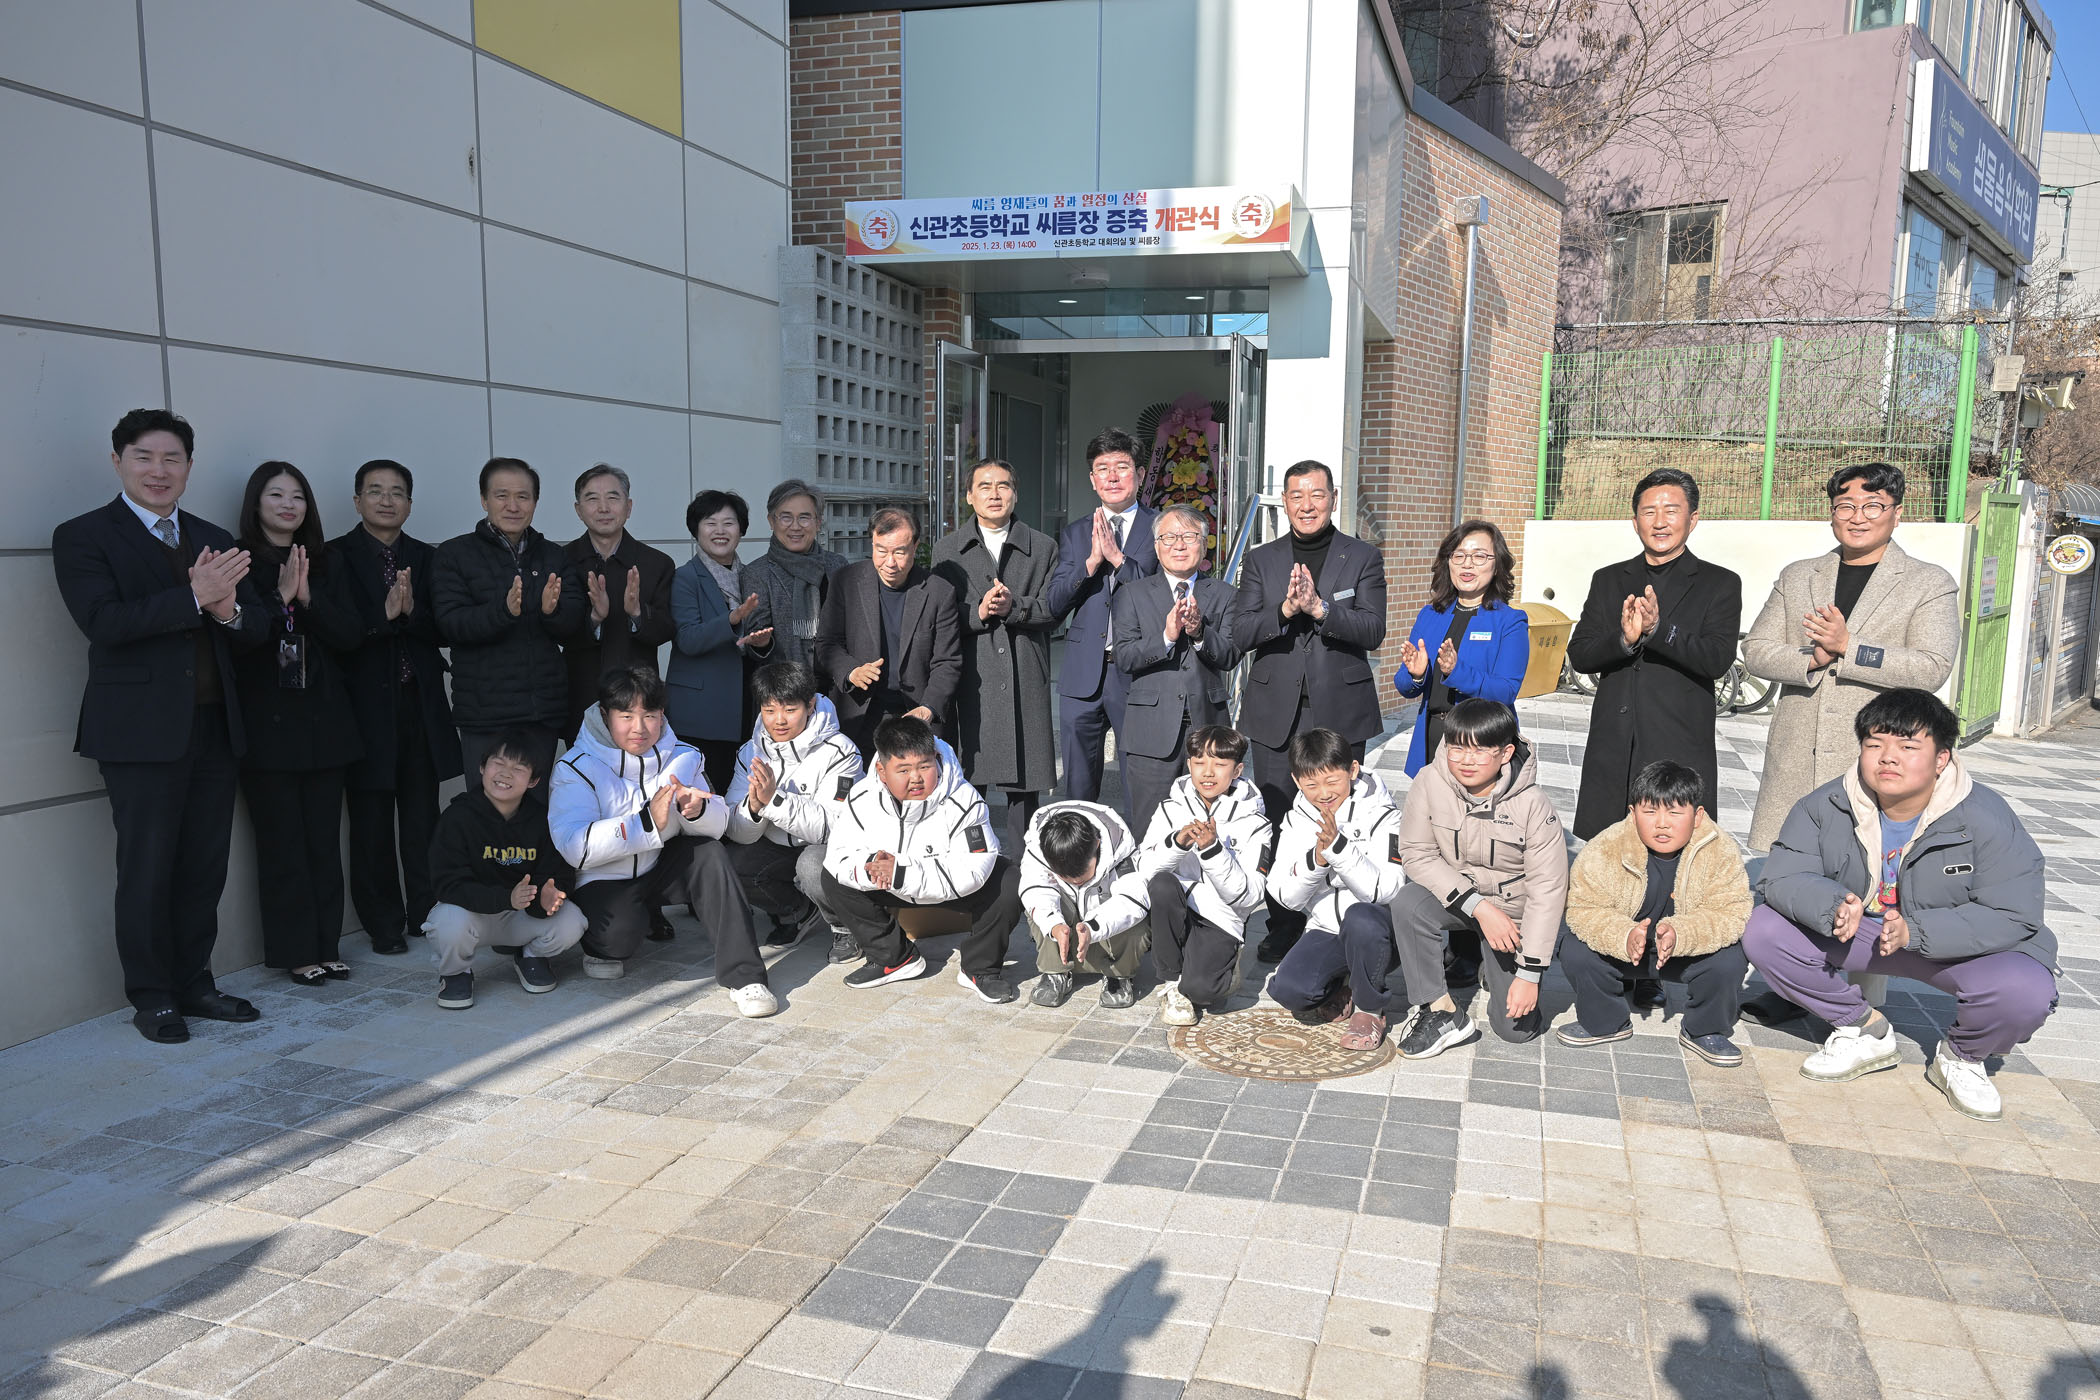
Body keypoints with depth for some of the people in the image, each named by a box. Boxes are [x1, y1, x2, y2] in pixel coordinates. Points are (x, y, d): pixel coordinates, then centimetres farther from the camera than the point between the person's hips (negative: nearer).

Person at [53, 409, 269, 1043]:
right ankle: (152, 999, 14)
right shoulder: (83, 537, 0)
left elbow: (258, 628, 9)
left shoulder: (214, 540, 16)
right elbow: (103, 621, -15)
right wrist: (194, 598, -24)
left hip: (215, 728, 5)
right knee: (147, 869, 2)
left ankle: (194, 984, 22)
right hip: (142, 730, -5)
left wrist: (229, 610, -14)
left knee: (205, 867, 10)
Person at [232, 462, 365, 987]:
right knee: (281, 841, 1)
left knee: (324, 839, 6)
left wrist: (308, 597, -12)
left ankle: (326, 946, 15)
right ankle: (295, 951, 10)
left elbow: (349, 634, 1)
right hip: (267, 723, -4)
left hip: (323, 721, 4)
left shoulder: (323, 565, 11)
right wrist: (280, 597, -17)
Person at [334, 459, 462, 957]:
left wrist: (411, 611, -17)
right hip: (367, 707, -3)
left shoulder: (426, 558, 11)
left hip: (420, 705, 3)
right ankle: (384, 925, 14)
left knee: (422, 819, 8)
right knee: (371, 825, 3)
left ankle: (427, 915, 18)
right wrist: (382, 616, -23)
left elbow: (442, 630, 2)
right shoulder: (334, 556, 1)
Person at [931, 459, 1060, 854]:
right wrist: (978, 612, -13)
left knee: (1026, 781, 4)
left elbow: (1053, 608, 3)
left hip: (1025, 677, 1)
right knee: (968, 779, 1)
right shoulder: (948, 550, 11)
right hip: (971, 677, 0)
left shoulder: (1042, 547, 11)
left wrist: (1013, 607, -13)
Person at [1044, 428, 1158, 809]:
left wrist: (1117, 557, -14)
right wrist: (1091, 562, -11)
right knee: (1077, 790, 10)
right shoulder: (1075, 534, 13)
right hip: (1083, 676, 3)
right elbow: (1053, 605, 4)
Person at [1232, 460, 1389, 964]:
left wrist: (1319, 607, -21)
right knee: (1277, 822, 4)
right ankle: (1283, 926, 16)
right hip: (1276, 714, 2)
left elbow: (1372, 630, -7)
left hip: (1340, 713, -1)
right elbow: (1240, 634, -1)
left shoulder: (1364, 558, 5)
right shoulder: (1261, 560, 10)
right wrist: (1285, 609, -18)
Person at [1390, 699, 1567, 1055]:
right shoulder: (1431, 782, -20)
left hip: (1513, 911, -1)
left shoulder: (1533, 804, -22)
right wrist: (1478, 907, -26)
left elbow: (1548, 889, -18)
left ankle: (1492, 965, 29)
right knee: (1409, 903, -33)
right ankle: (1438, 1010, -16)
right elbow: (1417, 853, -15)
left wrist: (1529, 974, -18)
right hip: (1454, 893, 1)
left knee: (1516, 1027, -5)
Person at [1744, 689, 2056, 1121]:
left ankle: (1962, 1057, 5)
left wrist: (1914, 930, -38)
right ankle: (1864, 1030, 4)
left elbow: (2013, 917, -24)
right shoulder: (1825, 807, -13)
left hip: (1964, 945, -2)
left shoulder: (1988, 820, -22)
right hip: (1853, 935, 3)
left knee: (2026, 992, -33)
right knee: (1764, 931, -19)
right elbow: (1783, 877, -16)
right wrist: (1834, 906, -39)